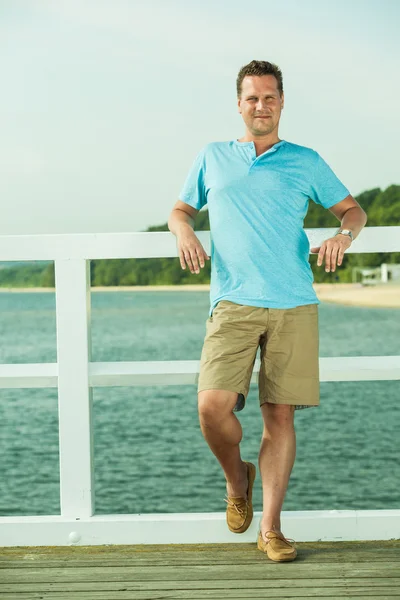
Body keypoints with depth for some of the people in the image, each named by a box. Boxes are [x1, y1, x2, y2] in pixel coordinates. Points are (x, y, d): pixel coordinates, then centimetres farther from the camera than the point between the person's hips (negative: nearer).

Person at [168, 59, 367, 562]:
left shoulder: (305, 161, 13)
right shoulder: (213, 157, 16)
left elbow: (352, 209, 19)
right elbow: (181, 208, 25)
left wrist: (344, 235, -4)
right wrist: (183, 231, 1)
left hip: (294, 305, 0)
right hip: (233, 304, 0)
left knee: (280, 415, -1)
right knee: (212, 406, -16)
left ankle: (270, 529, 10)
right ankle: (236, 479, 15)